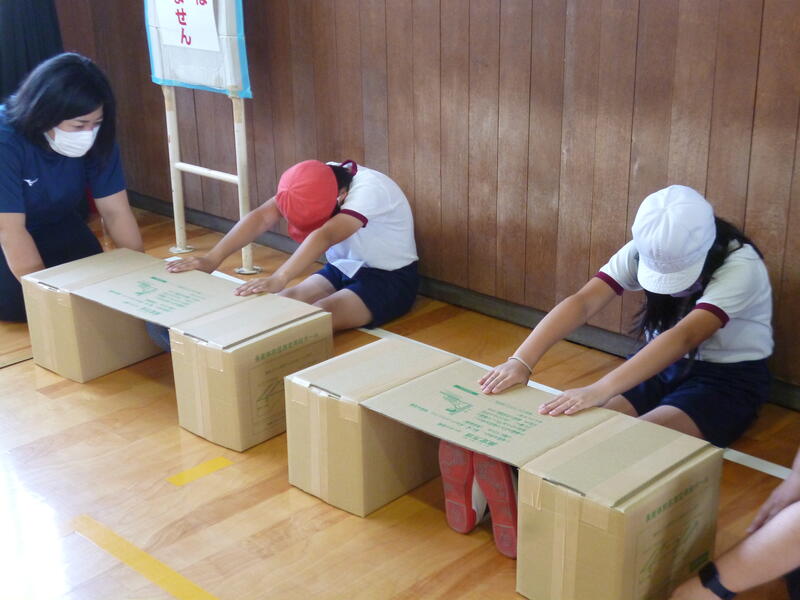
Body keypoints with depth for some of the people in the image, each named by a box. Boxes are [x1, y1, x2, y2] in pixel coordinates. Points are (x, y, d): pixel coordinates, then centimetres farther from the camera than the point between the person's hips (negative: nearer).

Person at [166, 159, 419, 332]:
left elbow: (324, 237, -47)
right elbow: (261, 217, -24)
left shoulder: (368, 188, -32)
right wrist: (212, 258, -36)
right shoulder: (317, 181, -14)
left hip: (389, 278, -6)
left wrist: (278, 280, -59)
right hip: (343, 267, 7)